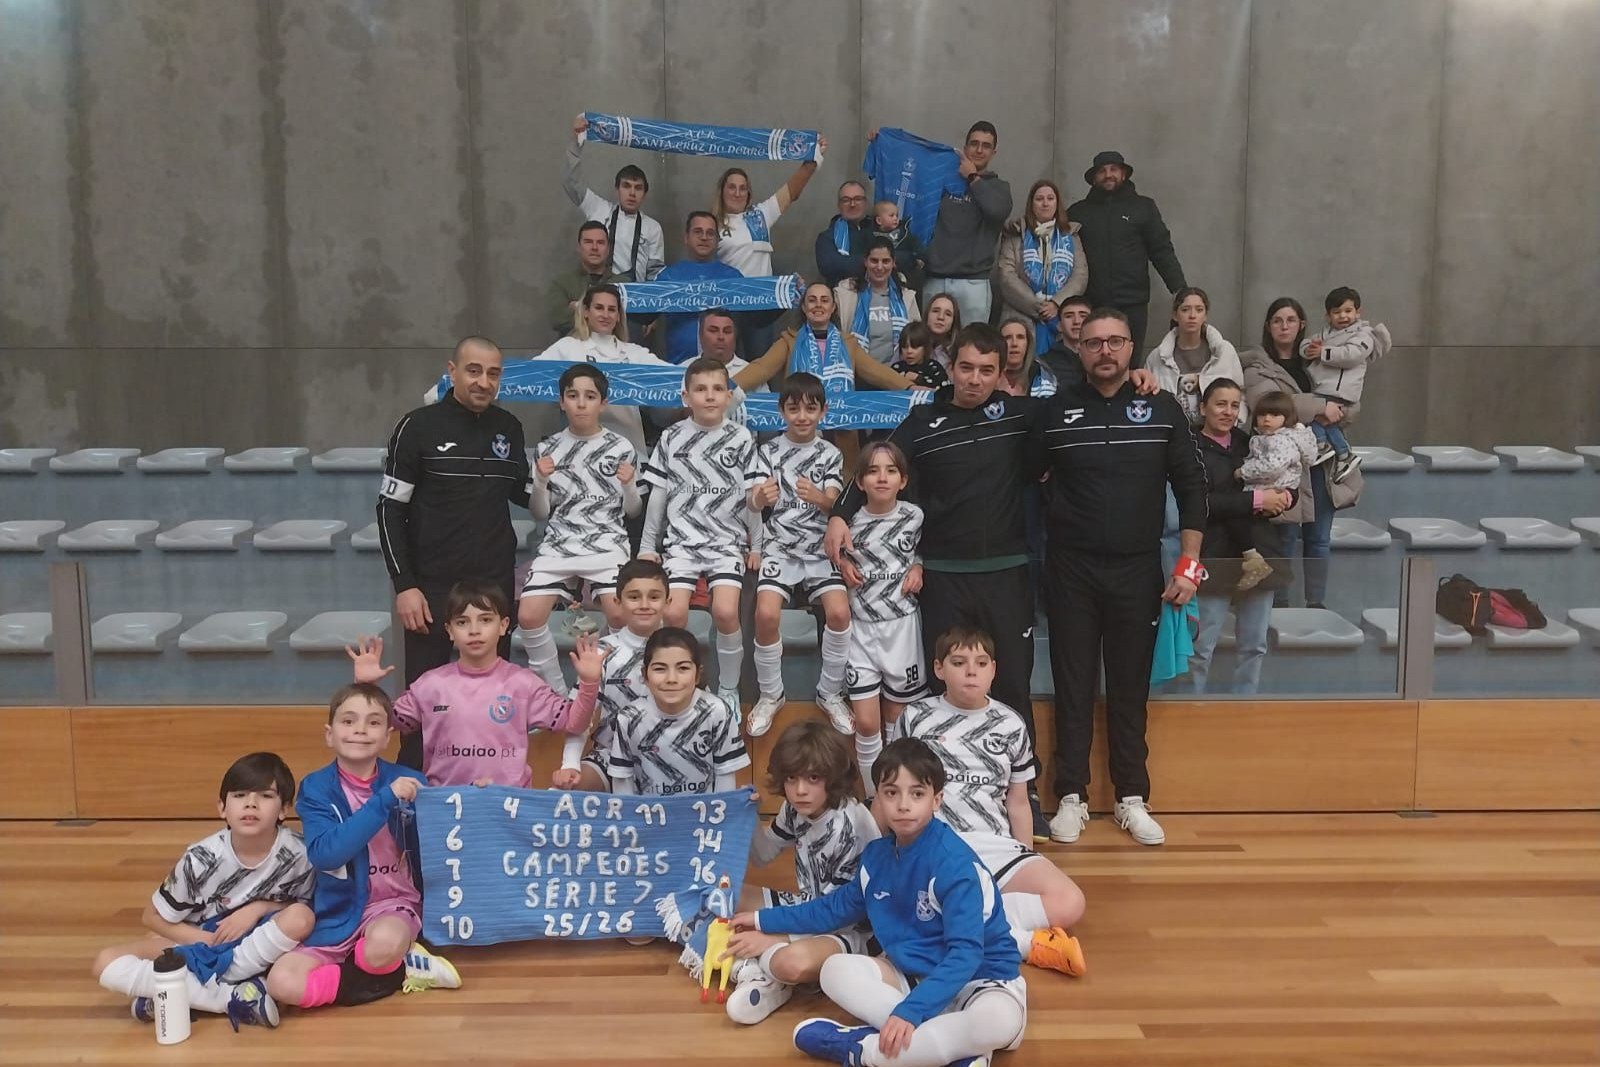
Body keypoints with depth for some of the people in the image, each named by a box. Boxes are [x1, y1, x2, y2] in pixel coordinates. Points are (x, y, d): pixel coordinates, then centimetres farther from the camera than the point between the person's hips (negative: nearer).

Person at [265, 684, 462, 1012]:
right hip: (336, 914, 2)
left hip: (393, 903, -2)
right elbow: (323, 853, -23)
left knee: (383, 945, -37)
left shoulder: (408, 782, -5)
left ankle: (392, 963, 0)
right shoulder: (316, 788, -6)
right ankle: (401, 973, -7)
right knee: (282, 983, -24)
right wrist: (385, 799, -28)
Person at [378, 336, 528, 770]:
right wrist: (404, 585, -11)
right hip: (432, 585, -3)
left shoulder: (508, 427, 5)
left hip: (495, 582, 3)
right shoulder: (419, 426, -7)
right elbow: (390, 509, -6)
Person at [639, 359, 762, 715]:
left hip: (728, 541, -1)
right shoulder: (671, 438, 4)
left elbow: (752, 496, 8)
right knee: (673, 613, -21)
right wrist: (647, 545, 10)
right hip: (682, 540, 1)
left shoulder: (742, 439, 3)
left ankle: (729, 691, -1)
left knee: (725, 612, -23)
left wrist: (756, 546, 8)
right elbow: (658, 494, 9)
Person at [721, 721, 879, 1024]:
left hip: (849, 928, -8)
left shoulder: (847, 825, -24)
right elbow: (762, 855, 13)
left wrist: (772, 938, -23)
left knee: (793, 962, -40)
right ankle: (758, 967, -15)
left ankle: (759, 964, -7)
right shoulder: (796, 809, -2)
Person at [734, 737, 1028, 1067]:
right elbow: (839, 907, 19)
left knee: (1000, 1020, -40)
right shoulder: (877, 854, 0)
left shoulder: (954, 863, -22)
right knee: (835, 969, -14)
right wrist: (764, 919, 21)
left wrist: (910, 1011, -37)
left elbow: (965, 954, -28)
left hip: (977, 979, -6)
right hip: (913, 974, 6)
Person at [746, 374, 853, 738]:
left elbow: (832, 504, -7)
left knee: (839, 612, -23)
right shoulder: (768, 451, 4)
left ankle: (830, 693, 0)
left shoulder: (831, 454, 6)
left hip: (821, 550, 1)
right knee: (766, 614, -25)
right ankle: (770, 695, -1)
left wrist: (816, 496, -32)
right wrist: (760, 498, -35)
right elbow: (754, 503, -8)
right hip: (779, 548, -1)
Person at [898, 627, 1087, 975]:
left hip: (994, 845, 2)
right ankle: (1026, 942, -26)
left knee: (1069, 904, -23)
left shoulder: (1010, 725, 12)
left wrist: (1027, 864, 12)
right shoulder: (915, 719, 7)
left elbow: (1017, 803, 17)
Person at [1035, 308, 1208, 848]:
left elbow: (1191, 487, 3)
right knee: (1073, 685, 5)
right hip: (1071, 569, 0)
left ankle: (1133, 800, 18)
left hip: (1138, 569, 0)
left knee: (1130, 687, 8)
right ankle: (1072, 797, 14)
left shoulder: (1163, 409, 1)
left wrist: (1189, 565, -3)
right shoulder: (1054, 410, 0)